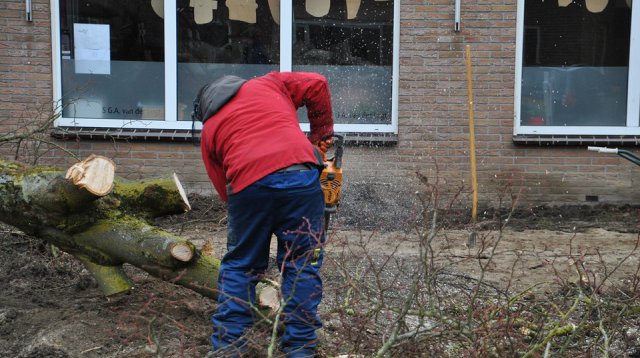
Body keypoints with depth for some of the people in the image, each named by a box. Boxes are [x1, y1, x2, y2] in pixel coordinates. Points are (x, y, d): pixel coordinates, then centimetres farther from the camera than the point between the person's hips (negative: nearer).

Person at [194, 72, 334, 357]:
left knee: (239, 267, 17)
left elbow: (225, 190, 21)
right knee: (302, 266, 10)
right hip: (299, 175, 0)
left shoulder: (208, 132, 26)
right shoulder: (267, 84, 27)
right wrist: (322, 135, 25)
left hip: (247, 186, 1)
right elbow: (316, 85, 18)